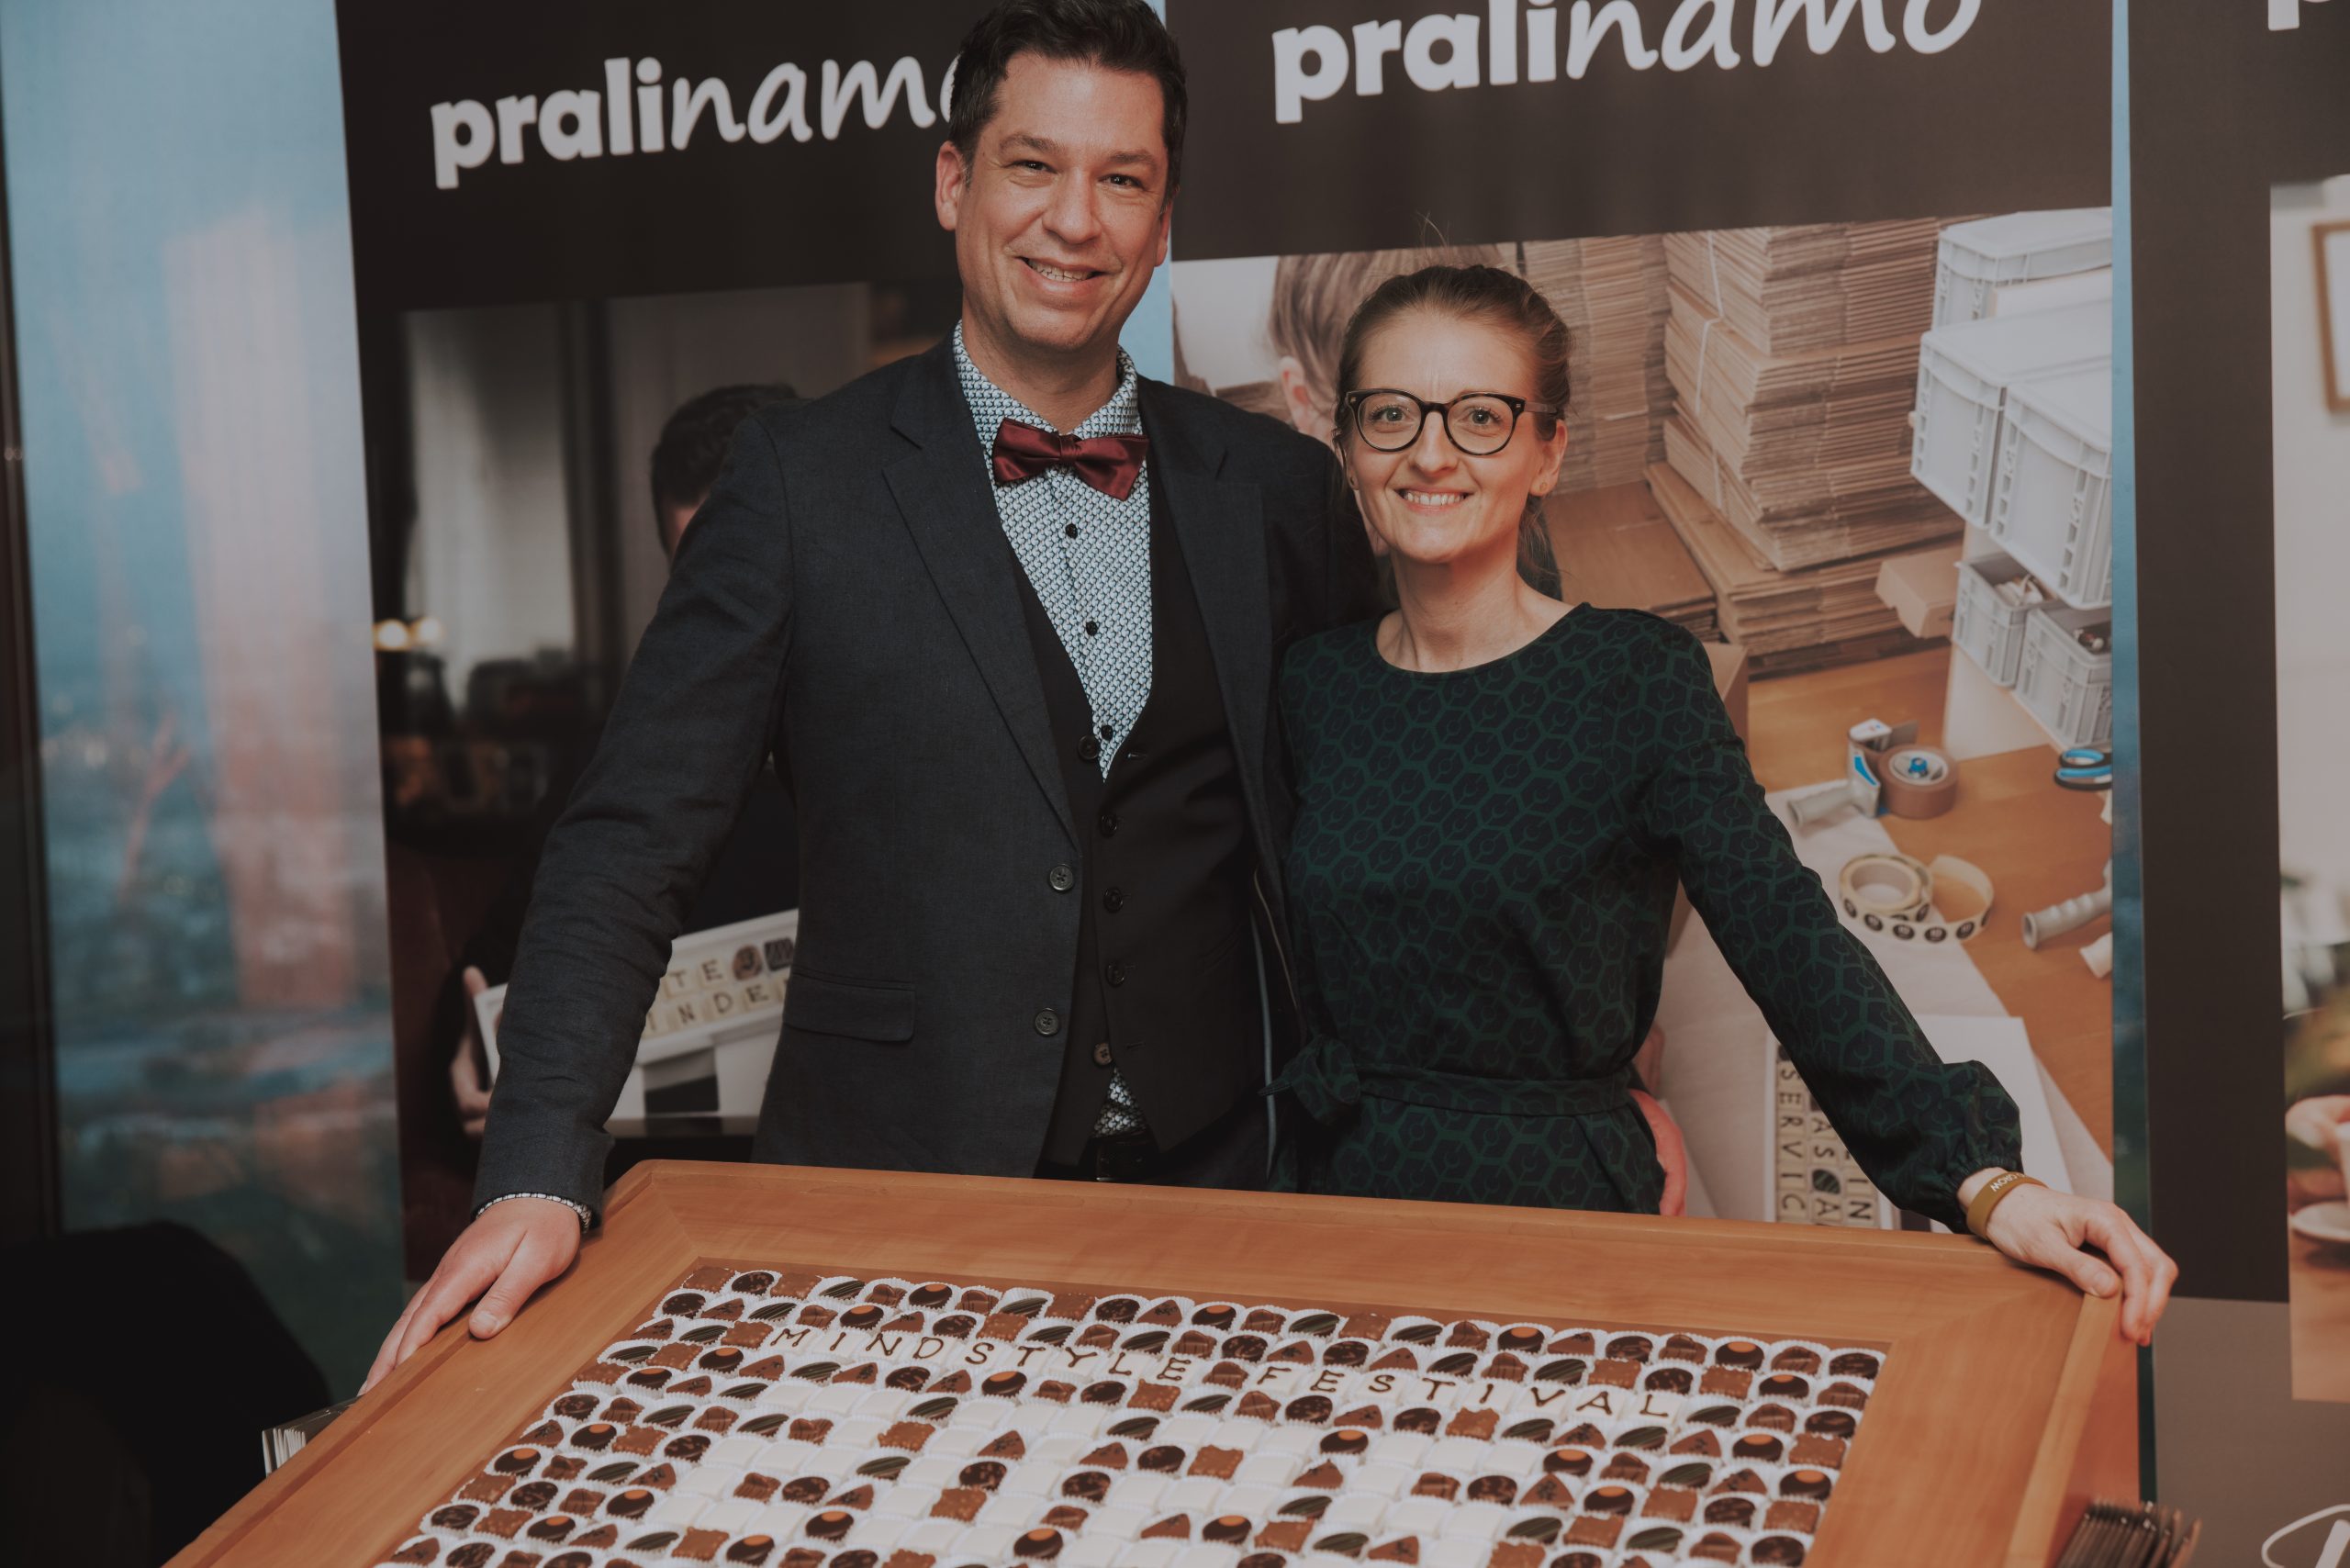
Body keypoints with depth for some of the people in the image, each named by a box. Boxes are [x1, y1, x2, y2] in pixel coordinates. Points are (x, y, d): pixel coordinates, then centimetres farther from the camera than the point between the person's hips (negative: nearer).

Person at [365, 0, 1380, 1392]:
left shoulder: (1279, 491, 5)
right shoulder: (804, 483, -3)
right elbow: (634, 843, -6)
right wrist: (540, 1176, -16)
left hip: (1212, 1190, 2)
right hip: (891, 1195, -2)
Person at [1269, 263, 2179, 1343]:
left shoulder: (1636, 677, -6)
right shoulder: (1314, 685, 5)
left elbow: (1789, 940, -14)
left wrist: (1984, 1180, -26)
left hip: (1557, 1213, -3)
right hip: (1335, 1198, 3)